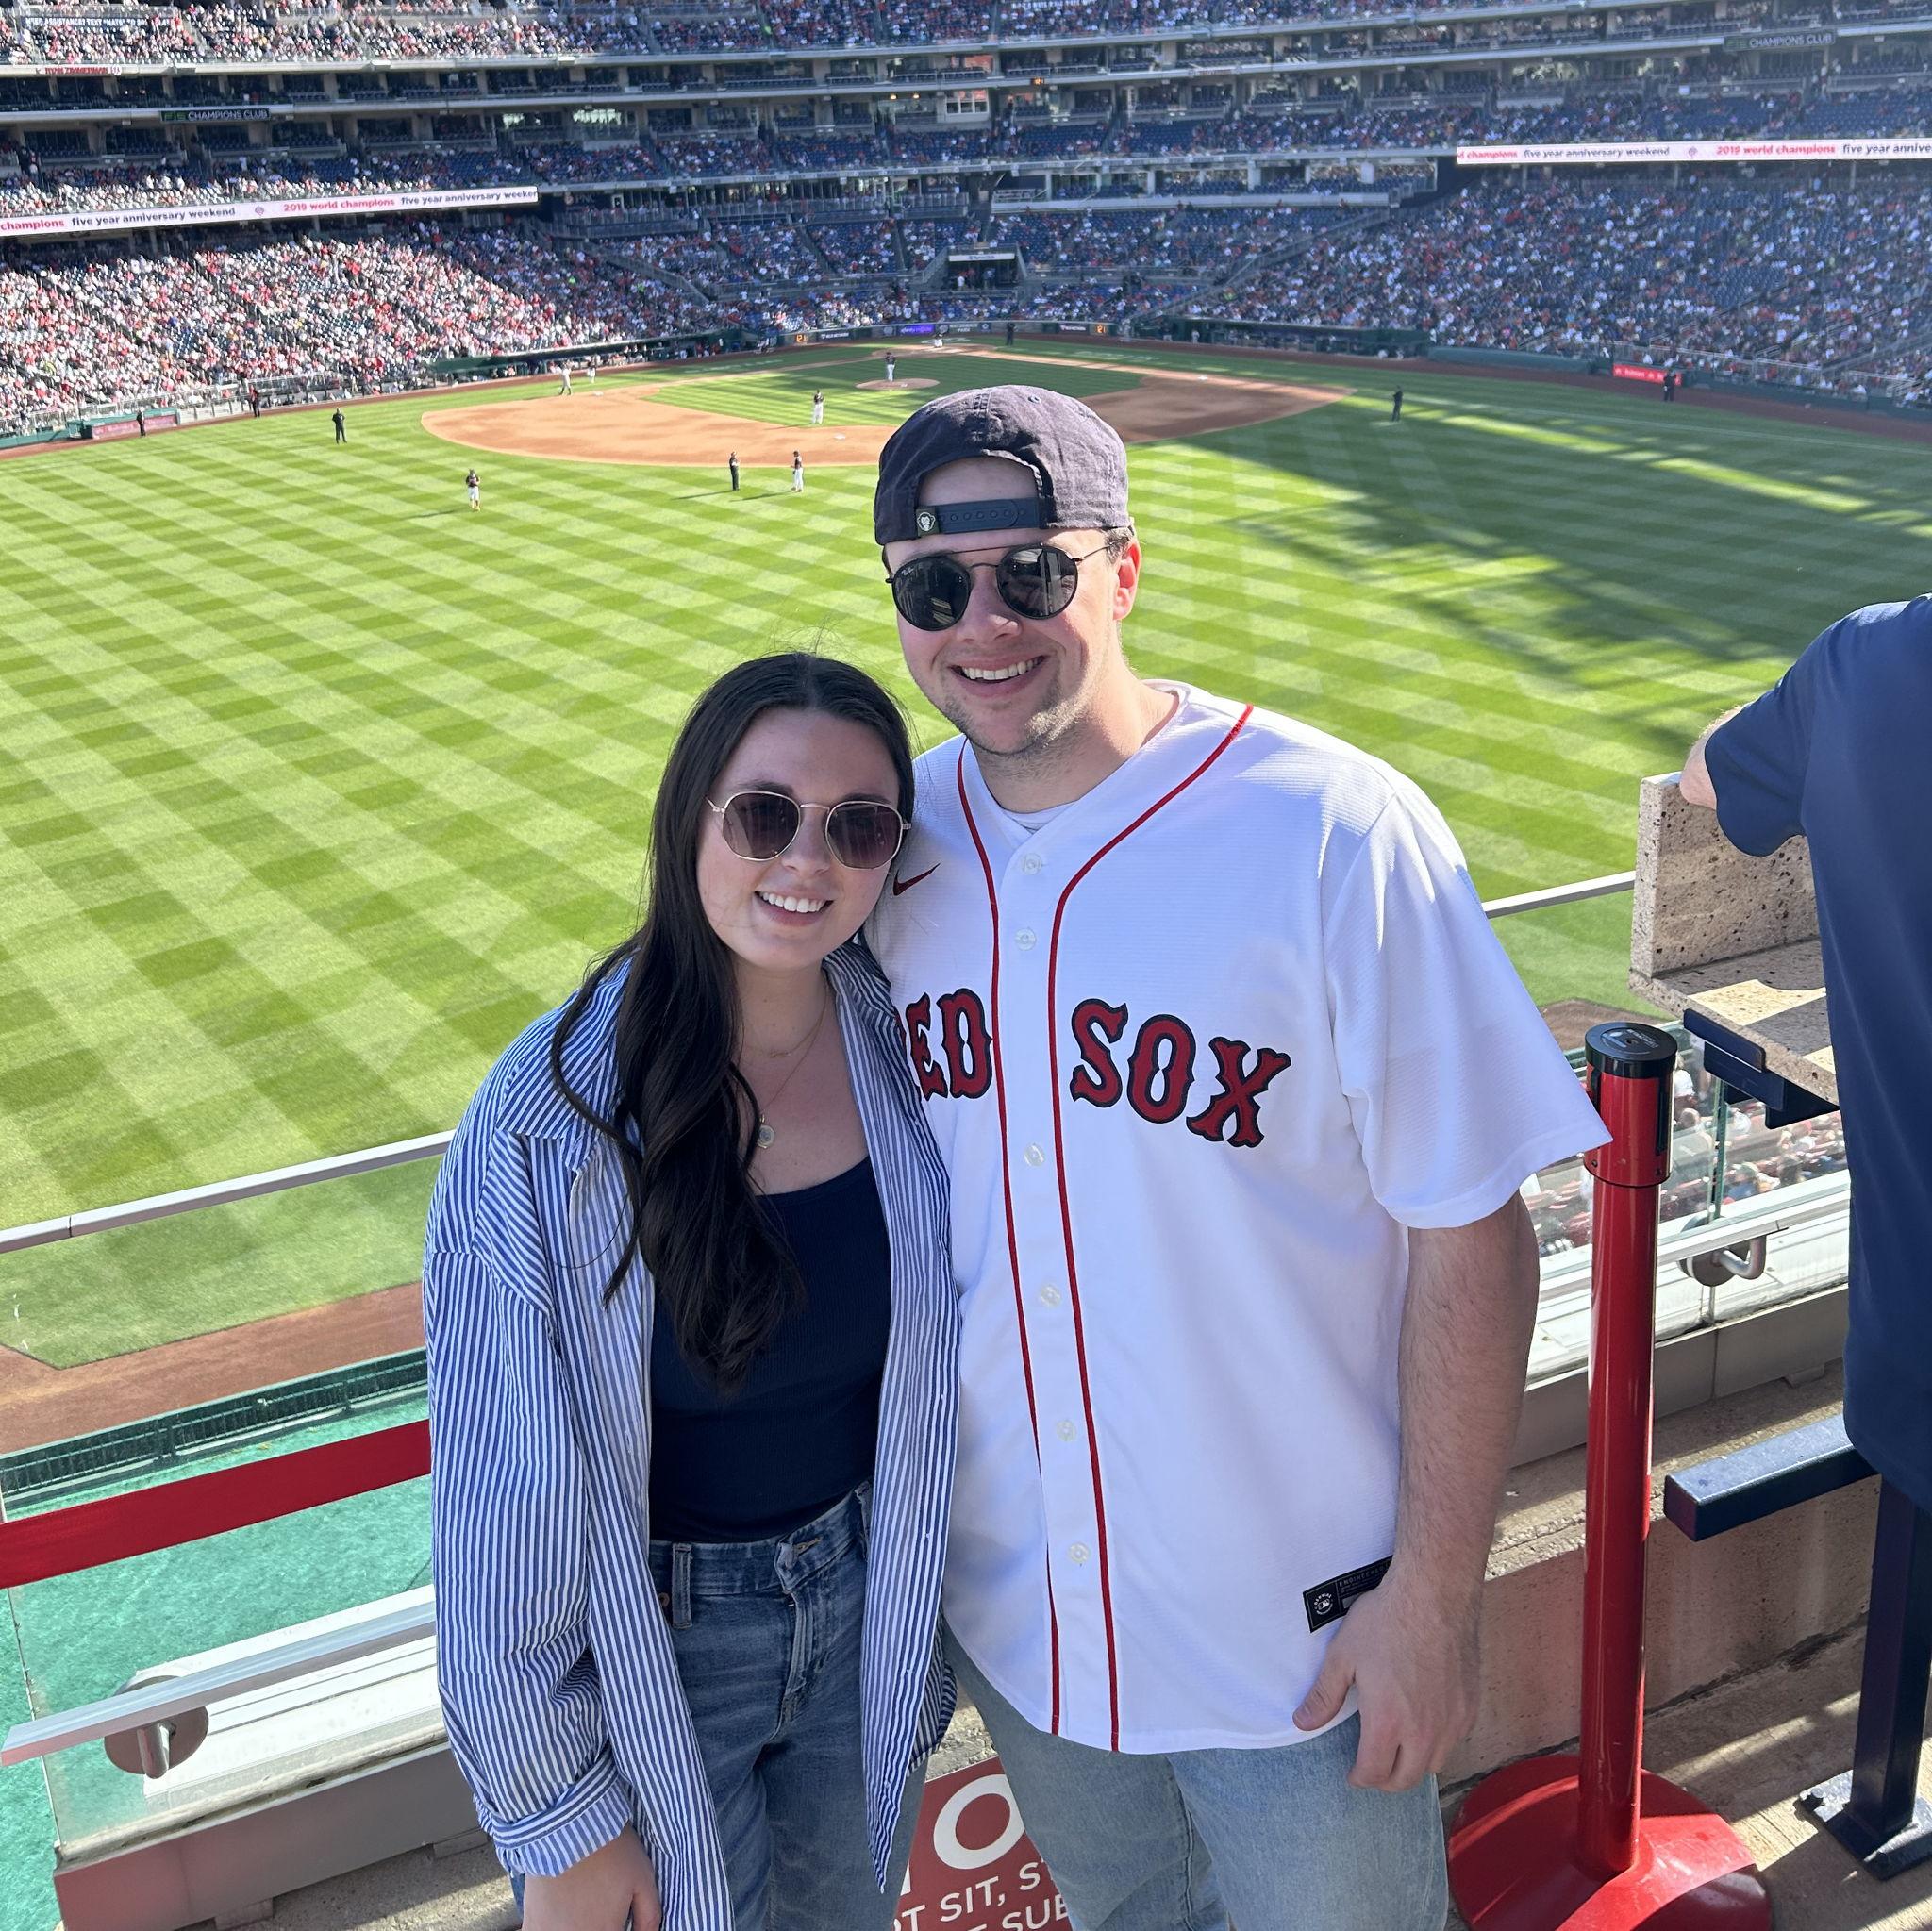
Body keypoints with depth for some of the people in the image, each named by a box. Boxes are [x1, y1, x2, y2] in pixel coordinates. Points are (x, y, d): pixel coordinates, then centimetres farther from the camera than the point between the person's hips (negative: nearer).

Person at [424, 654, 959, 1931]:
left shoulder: (906, 1047, -11)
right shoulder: (549, 1117, -24)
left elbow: (939, 1378, 3)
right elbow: (510, 1498, -16)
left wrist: (931, 1642, 10)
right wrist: (558, 1818, -10)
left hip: (867, 1613, 4)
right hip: (652, 1652, -4)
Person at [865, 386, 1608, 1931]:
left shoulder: (1338, 833, -21)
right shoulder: (891, 839, -5)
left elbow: (1471, 1236, -16)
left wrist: (1435, 1596, -14)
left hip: (1302, 1635, -4)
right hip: (1009, 1615, 5)